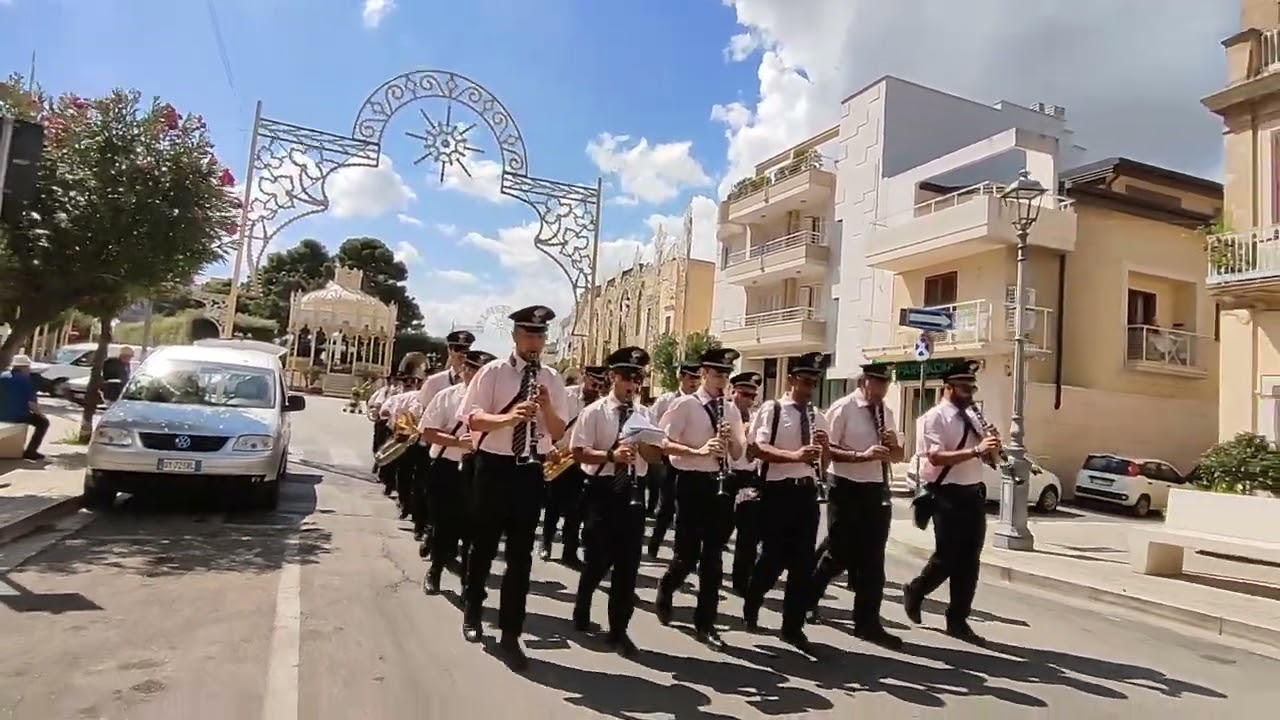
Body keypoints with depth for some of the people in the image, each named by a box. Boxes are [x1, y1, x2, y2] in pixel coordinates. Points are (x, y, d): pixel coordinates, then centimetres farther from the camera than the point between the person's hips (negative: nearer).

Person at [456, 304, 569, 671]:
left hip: (531, 470, 2)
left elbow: (559, 433, 2)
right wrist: (508, 417, -30)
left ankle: (510, 635, 12)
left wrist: (547, 407, -18)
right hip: (494, 466, -2)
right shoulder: (492, 372, -4)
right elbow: (473, 419, -12)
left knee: (521, 554, 4)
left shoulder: (552, 380, 5)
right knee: (484, 544, 15)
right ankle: (472, 611, 38)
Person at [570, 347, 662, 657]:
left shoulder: (644, 414, 8)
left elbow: (655, 455, 4)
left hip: (633, 491, 3)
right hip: (602, 489, -3)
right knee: (598, 558, 7)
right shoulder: (595, 411, -4)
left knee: (628, 562, 4)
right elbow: (578, 452, -11)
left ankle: (618, 630, 16)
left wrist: (640, 443, -17)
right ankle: (582, 612, 35)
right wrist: (611, 454, -25)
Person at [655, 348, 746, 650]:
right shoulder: (685, 405, -6)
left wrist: (731, 438, -9)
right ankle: (665, 592, 31)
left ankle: (705, 623, 17)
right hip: (691, 483, -5)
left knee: (713, 556, 7)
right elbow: (663, 443, -13)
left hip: (719, 484, 5)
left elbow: (738, 454, 12)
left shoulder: (731, 411, 11)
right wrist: (698, 450, -24)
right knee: (688, 553, -1)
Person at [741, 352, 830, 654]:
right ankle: (752, 602, 29)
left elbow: (828, 458, 14)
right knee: (775, 557, 0)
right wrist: (794, 455, -30)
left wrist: (824, 446, -9)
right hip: (778, 491, -5)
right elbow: (759, 448, -16)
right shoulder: (772, 409, -3)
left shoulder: (818, 417, 13)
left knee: (803, 562, 5)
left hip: (807, 492, 5)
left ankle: (793, 627, 17)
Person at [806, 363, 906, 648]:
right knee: (840, 553, 3)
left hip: (877, 490, 6)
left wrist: (893, 445, -8)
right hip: (847, 489, -6)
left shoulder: (887, 413, 12)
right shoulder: (843, 408, -10)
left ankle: (868, 621, 19)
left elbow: (898, 456, 15)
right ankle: (808, 596, 28)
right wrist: (861, 455, -27)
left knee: (872, 558, 7)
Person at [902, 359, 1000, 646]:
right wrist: (975, 450, -27)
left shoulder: (972, 417, 14)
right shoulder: (934, 417, -10)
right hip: (947, 495, -7)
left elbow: (986, 457, 18)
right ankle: (915, 591, 27)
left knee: (969, 560, 8)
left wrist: (991, 447, -4)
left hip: (973, 494, 7)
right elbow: (936, 458, -21)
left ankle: (957, 620, 18)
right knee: (947, 557, -1)